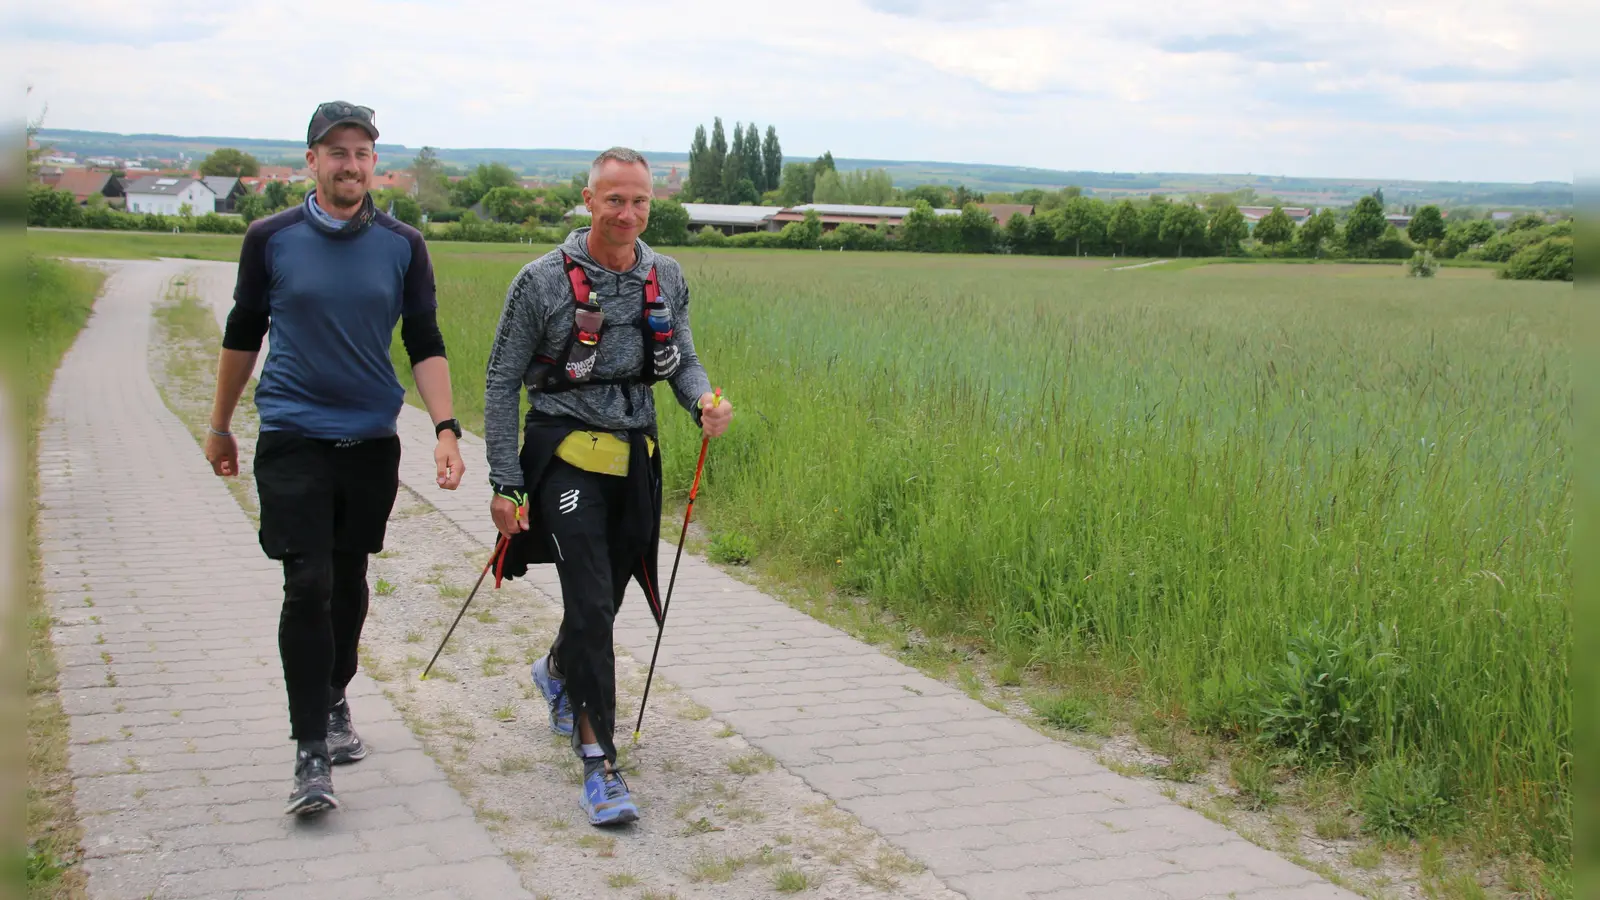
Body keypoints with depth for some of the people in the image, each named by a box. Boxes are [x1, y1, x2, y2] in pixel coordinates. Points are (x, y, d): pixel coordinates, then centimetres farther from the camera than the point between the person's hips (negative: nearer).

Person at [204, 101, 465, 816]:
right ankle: (312, 753, -7)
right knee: (308, 585, -11)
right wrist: (220, 426, 16)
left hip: (372, 441, 2)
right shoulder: (271, 239, -1)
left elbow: (426, 346, 4)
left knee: (348, 581, 13)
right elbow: (243, 334, 10)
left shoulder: (403, 246, 2)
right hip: (292, 440, -2)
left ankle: (334, 700, 36)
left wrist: (445, 427, -9)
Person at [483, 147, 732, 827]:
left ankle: (558, 671, 51)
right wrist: (505, 484, -8)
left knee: (603, 594, 18)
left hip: (635, 460, 5)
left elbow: (683, 362, 13)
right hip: (567, 458, -5)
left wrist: (705, 401, -12)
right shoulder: (544, 281, -8)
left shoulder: (667, 278, 5)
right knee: (591, 606, -14)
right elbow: (502, 382, -4)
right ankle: (598, 764, -8)